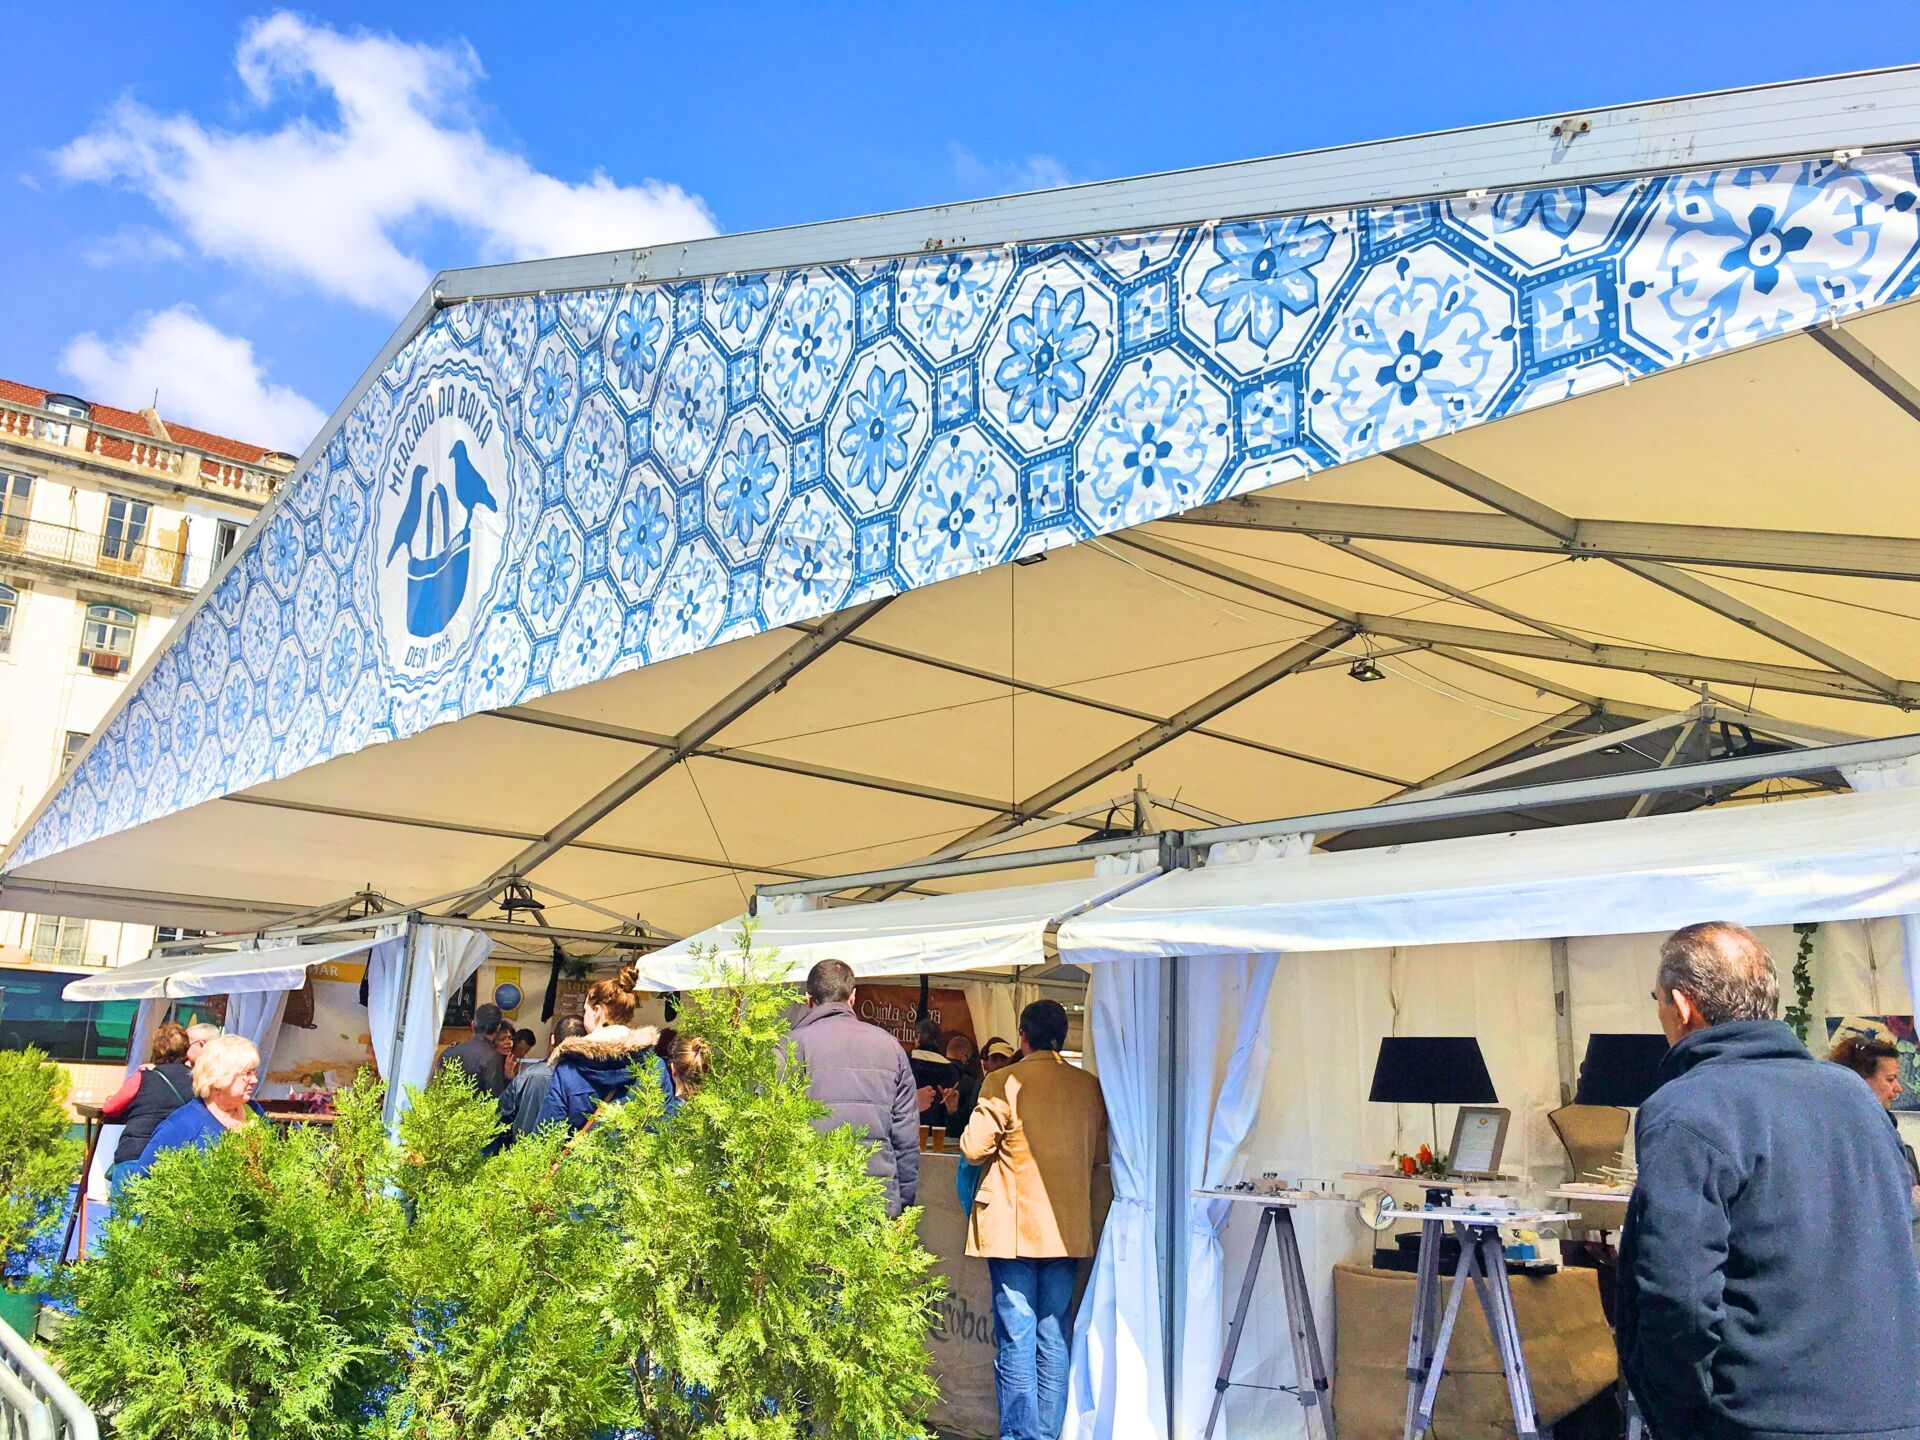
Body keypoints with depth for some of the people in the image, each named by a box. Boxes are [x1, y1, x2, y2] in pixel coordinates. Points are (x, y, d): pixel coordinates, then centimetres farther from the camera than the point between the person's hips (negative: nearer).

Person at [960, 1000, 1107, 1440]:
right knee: (1054, 1338, 12)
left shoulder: (1004, 1082, -10)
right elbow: (1101, 1151, 13)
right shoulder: (1090, 1086, 3)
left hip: (1013, 1227, -4)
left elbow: (974, 1147, -11)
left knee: (1015, 1341, 1)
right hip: (1068, 1230, 4)